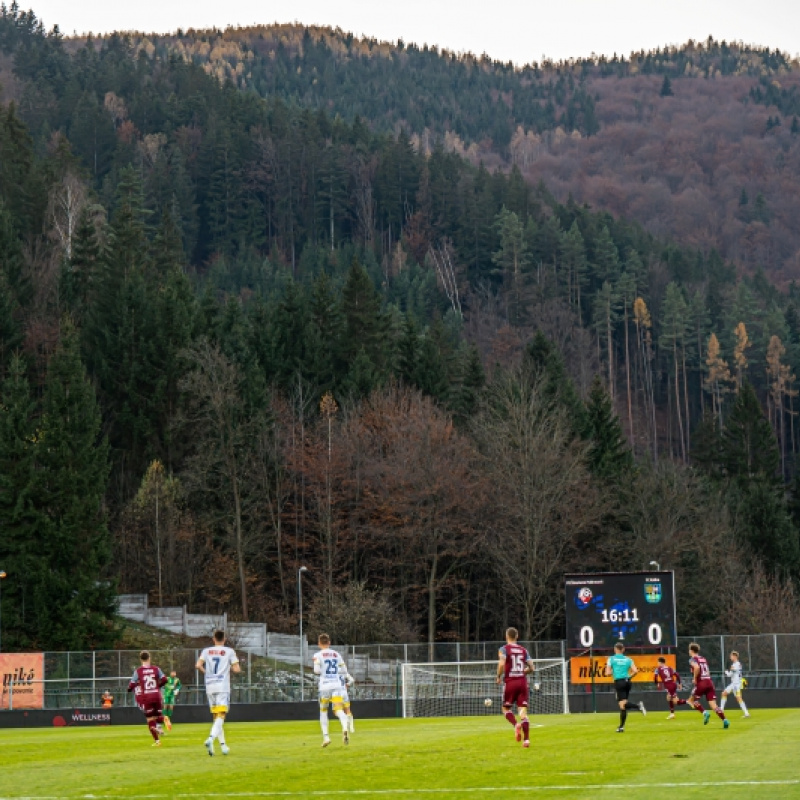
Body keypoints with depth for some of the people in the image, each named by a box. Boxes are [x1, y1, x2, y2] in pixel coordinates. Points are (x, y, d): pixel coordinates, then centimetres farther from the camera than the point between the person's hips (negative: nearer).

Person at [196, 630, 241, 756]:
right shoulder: (229, 651, 2)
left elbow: (198, 665, -5)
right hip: (223, 686, -3)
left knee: (216, 717, 14)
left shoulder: (206, 651, 9)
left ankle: (223, 745, 15)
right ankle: (211, 739, -34)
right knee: (221, 716, -10)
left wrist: (206, 672, 12)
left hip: (210, 687, 4)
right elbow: (237, 669, -3)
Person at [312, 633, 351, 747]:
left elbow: (317, 671, -11)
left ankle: (325, 736, 8)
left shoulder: (318, 655, -1)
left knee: (323, 711, 16)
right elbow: (344, 669, 14)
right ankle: (345, 726, -42)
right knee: (339, 710, -11)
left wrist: (316, 672, 11)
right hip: (337, 685, 2)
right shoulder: (336, 654, 12)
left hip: (325, 686, -2)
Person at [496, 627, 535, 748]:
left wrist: (499, 677, -4)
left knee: (506, 708, 14)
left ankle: (516, 725, -16)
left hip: (509, 682, -3)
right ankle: (526, 739, -11)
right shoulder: (523, 650, 10)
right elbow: (531, 668, 8)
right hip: (522, 682, 3)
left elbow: (502, 663, -19)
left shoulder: (504, 649, -2)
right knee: (523, 710, 0)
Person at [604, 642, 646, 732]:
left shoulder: (611, 659, 1)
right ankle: (621, 727, 12)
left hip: (619, 682, -5)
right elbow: (635, 671, -1)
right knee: (623, 705, 11)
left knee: (623, 704, -12)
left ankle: (638, 706, -39)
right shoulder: (628, 659, 10)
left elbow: (607, 673, -4)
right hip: (627, 682, 5)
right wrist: (629, 677, 15)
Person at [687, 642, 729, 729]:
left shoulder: (692, 659, -2)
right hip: (709, 682, 6)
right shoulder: (703, 659, 21)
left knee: (692, 700, 15)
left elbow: (697, 667, -23)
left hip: (701, 683, -6)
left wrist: (695, 679, -12)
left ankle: (704, 713, -6)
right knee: (713, 705, 0)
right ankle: (724, 720, -20)